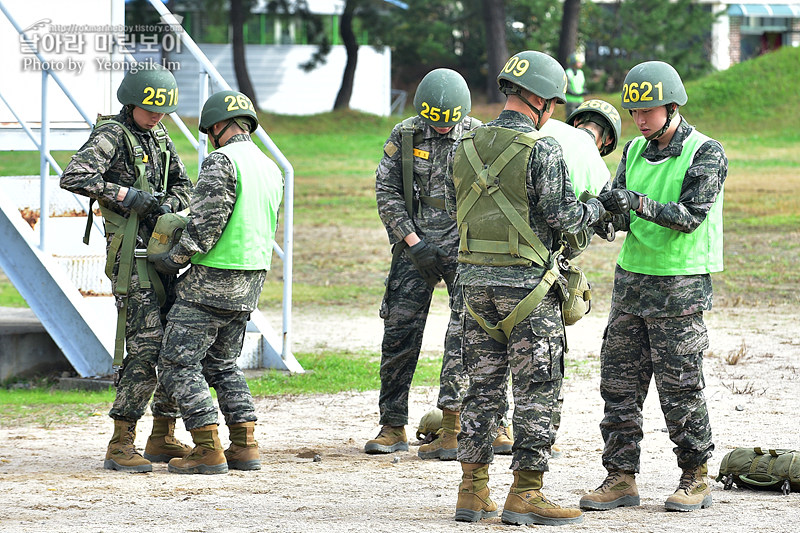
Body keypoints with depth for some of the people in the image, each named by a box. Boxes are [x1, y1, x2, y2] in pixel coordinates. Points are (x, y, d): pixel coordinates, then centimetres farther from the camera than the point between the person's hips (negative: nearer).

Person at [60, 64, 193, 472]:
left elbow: (183, 185, 20)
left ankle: (163, 439, 18)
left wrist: (168, 203, -3)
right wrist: (126, 194, -23)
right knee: (146, 346, -16)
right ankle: (120, 447, -13)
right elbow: (73, 177, -22)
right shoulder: (111, 135, -8)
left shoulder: (159, 137, 15)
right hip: (130, 252, -8)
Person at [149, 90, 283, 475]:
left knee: (178, 362, -2)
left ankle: (208, 451, -8)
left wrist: (175, 258, -8)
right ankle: (244, 446, 12)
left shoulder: (221, 161, -13)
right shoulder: (271, 169, 14)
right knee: (222, 363, 20)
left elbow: (207, 222, -19)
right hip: (251, 282, 9)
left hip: (212, 278, -9)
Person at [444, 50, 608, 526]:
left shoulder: (465, 148, 7)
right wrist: (597, 209, 5)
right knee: (536, 389, 1)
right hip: (527, 282, -6)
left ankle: (473, 491, 12)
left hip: (476, 279, 6)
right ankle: (525, 494, 0)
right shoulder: (542, 150, -13)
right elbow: (563, 215, -14)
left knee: (483, 385, 12)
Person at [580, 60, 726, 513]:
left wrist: (638, 203, -28)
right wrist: (611, 210, -16)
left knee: (681, 388, -3)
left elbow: (691, 216, -17)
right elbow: (624, 215, 8)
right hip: (631, 278, 6)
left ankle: (697, 479, 9)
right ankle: (621, 478, 8)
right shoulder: (635, 151, 11)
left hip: (680, 286, -6)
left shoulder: (705, 154, -8)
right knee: (620, 383, 3)